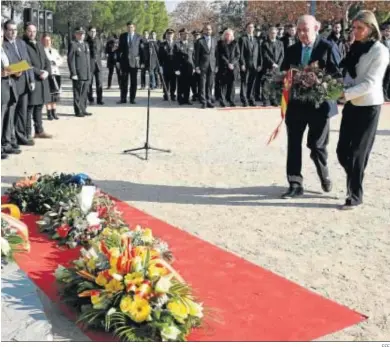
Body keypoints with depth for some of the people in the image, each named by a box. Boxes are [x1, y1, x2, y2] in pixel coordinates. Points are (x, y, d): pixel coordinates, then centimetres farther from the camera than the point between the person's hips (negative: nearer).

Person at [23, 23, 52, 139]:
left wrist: (47, 71, -3)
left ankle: (39, 131, 22)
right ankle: (27, 134, 0)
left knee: (39, 106, 13)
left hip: (42, 79, 7)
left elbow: (46, 61, 16)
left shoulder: (39, 44, 19)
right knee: (29, 108, -5)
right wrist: (39, 72, -15)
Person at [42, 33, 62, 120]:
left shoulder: (55, 50, 20)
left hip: (56, 73, 6)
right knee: (48, 94, -6)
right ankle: (49, 113, 0)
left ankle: (54, 113, 14)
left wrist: (56, 62, -6)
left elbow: (60, 60, 13)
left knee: (56, 94, 7)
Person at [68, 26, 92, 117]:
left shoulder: (86, 45, 18)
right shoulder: (73, 45, -5)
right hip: (78, 75, -7)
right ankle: (78, 111, 6)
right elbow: (70, 60, -10)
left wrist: (89, 73, 17)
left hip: (86, 75, 7)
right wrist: (73, 74, -15)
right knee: (78, 94, 0)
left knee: (84, 94, 12)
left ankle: (83, 110, 20)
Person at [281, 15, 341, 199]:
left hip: (319, 104, -4)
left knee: (317, 145, 5)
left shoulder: (328, 47, -4)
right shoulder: (292, 50, 9)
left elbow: (338, 74, -8)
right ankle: (295, 185, 9)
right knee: (293, 145, 1)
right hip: (296, 104, 4)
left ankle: (324, 176, 32)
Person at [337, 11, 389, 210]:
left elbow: (370, 83, -18)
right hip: (352, 104, 6)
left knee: (358, 152, -1)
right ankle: (354, 183, 32)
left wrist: (345, 94, -25)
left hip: (368, 106, -6)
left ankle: (355, 195, 12)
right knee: (342, 150, 7)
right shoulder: (355, 47, 9)